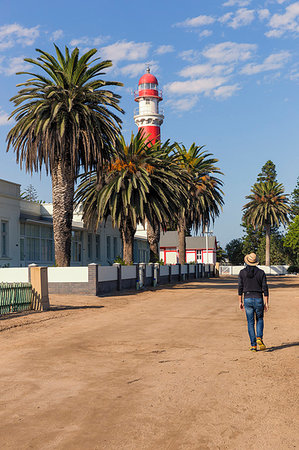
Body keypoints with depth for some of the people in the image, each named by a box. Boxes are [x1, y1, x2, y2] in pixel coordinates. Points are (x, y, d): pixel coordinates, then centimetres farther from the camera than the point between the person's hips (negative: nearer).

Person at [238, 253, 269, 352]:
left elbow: (240, 288, 0)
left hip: (247, 299, 0)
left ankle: (253, 345, 4)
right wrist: (266, 303, 1)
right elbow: (265, 288, -4)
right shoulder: (261, 272, -2)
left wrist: (240, 301, 8)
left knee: (250, 323, 7)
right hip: (258, 299, 0)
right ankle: (259, 338, -4)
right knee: (260, 319, 18)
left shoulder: (242, 272, -1)